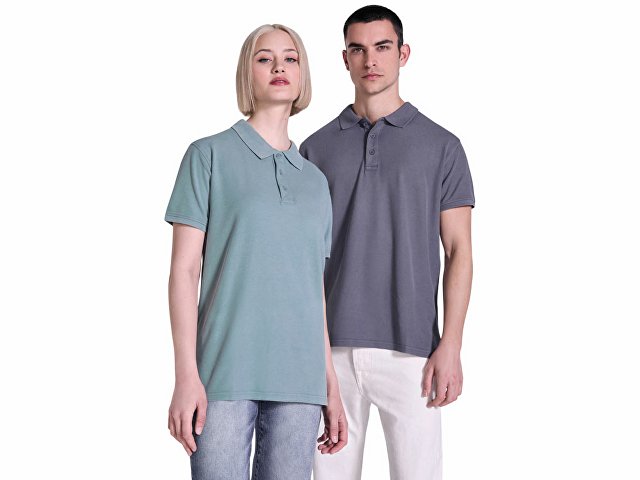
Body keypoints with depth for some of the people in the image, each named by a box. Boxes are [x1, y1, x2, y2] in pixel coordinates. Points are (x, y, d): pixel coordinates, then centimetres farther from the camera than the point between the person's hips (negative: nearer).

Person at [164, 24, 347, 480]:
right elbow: (184, 270, -1)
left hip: (299, 378, 4)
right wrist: (186, 376, -10)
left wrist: (332, 388, 14)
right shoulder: (210, 155, 4)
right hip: (226, 373, -4)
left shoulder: (315, 180, 17)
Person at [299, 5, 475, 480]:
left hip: (409, 349, -2)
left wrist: (451, 346, -7)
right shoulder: (317, 148, 11)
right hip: (331, 349, 2)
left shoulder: (440, 146, 6)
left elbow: (458, 250, 2)